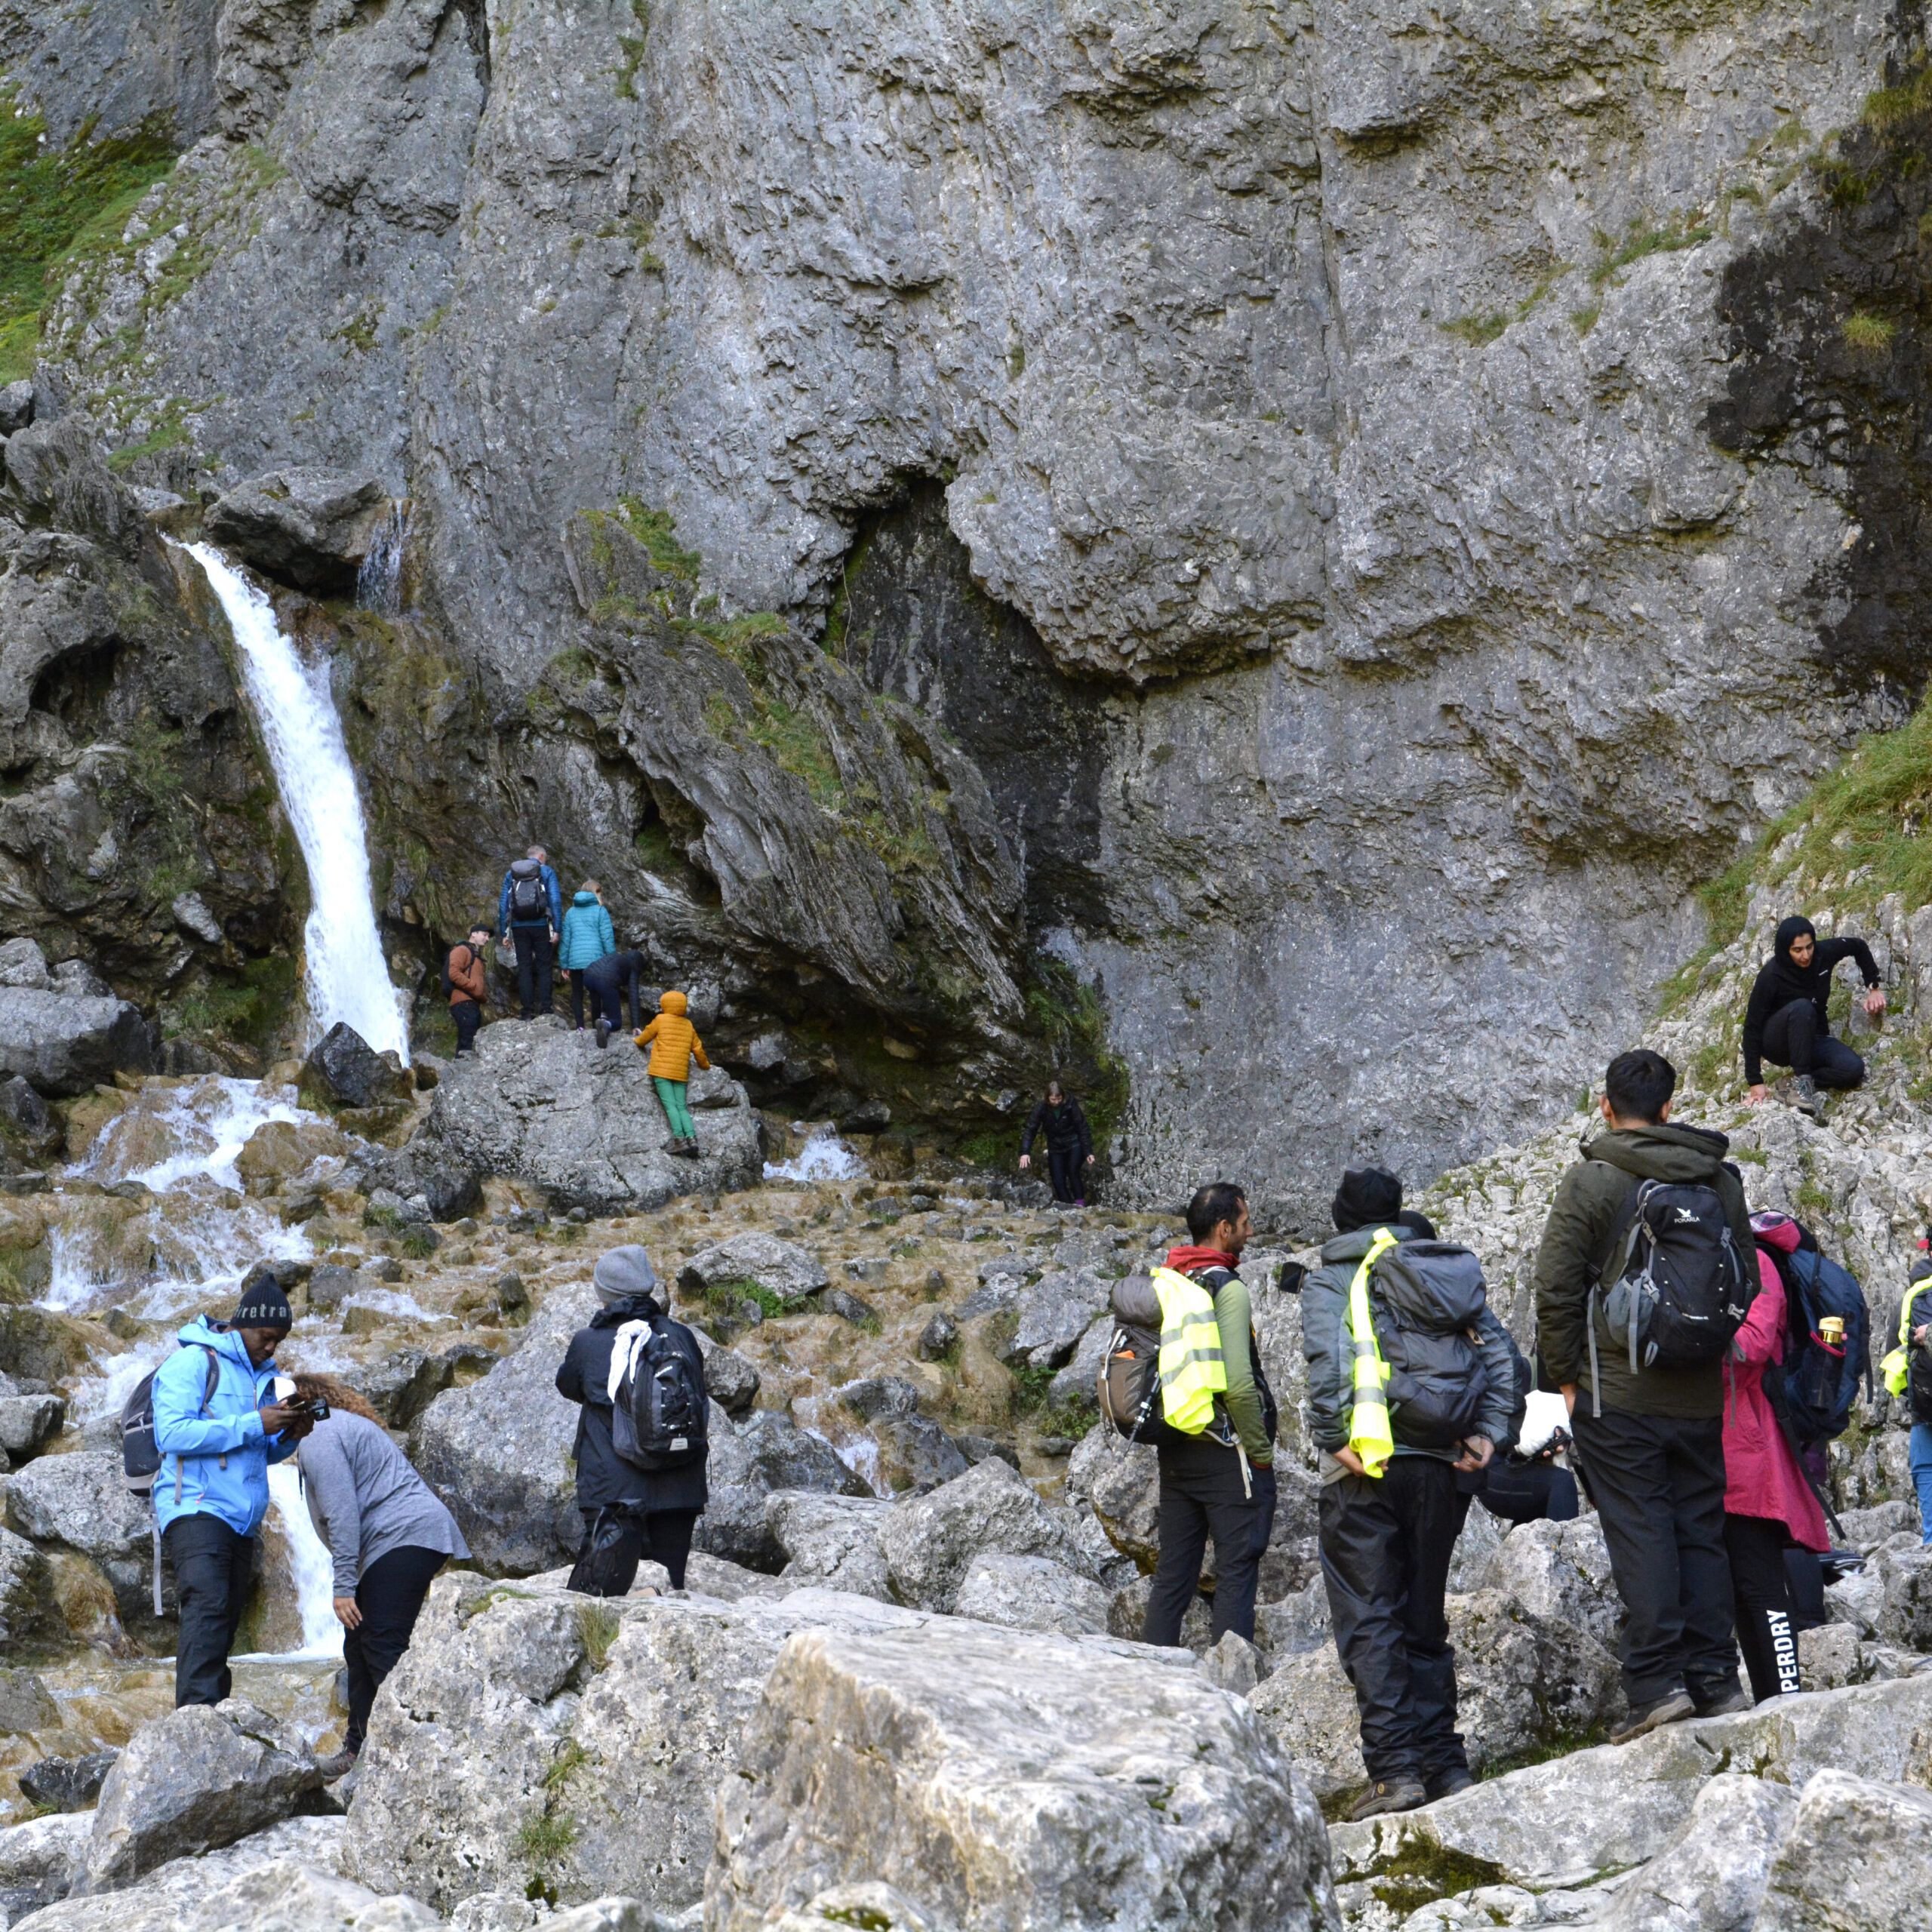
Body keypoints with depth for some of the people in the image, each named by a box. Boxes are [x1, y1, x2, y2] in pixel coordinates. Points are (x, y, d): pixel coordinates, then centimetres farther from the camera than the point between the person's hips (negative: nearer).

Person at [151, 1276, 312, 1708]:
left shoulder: (261, 1375, 19)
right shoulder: (193, 1362, -6)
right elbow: (172, 1434, -18)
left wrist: (287, 1438, 2)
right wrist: (253, 1425, -19)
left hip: (241, 1521, 9)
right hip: (196, 1508, -9)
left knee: (225, 1621, 8)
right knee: (207, 1606, -23)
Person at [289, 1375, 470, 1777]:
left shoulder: (319, 1437, -6)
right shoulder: (343, 1425, 27)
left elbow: (342, 1514, -16)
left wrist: (343, 1586, -16)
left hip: (403, 1539, -11)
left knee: (383, 1647, -15)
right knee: (360, 1646, 14)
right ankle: (360, 1749, 18)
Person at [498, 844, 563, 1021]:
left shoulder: (511, 874, 12)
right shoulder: (546, 872, 3)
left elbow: (503, 904, 8)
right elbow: (555, 901, -6)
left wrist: (504, 933, 10)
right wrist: (556, 929, -6)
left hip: (519, 927, 2)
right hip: (541, 926, -2)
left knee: (524, 968, 5)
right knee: (543, 968, 3)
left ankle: (528, 1012, 0)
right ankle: (545, 1010, -5)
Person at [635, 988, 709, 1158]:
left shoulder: (660, 1020, 1)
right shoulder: (688, 1026, 14)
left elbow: (645, 1037, 13)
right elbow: (698, 1049, 20)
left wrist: (636, 1041, 36)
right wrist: (706, 1066, 37)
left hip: (662, 1070, -4)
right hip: (681, 1073, 4)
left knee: (670, 1105, -11)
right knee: (681, 1107, 3)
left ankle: (679, 1138, -25)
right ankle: (691, 1138, -15)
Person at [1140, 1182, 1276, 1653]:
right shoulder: (1227, 1289, -15)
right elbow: (1238, 1384, -23)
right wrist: (1261, 1451, -11)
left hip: (1175, 1450, 7)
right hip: (1227, 1454, -7)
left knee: (1173, 1573, 12)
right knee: (1236, 1571, -1)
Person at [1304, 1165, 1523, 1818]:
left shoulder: (1329, 1279, 4)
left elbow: (1328, 1359, -16)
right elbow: (1499, 1350, 3)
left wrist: (1336, 1437, -15)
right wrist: (1489, 1432, -1)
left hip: (1365, 1470, -4)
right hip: (1440, 1466, 4)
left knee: (1368, 1624, -1)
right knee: (1425, 1622, 14)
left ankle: (1395, 1768, -9)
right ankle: (1443, 1761, 11)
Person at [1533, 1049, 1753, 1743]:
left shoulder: (1591, 1182, -7)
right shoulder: (1721, 1181, 8)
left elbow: (1556, 1288, -9)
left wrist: (1567, 1376, 1)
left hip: (1617, 1394, -4)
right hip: (1702, 1395, 4)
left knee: (1638, 1531, -3)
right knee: (1702, 1531, 10)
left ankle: (1657, 1680, -8)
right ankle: (1714, 1678, 9)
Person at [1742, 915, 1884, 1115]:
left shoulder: (1824, 954, -11)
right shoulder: (1771, 976, -22)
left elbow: (1858, 947, 11)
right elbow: (1753, 1026, -21)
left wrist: (1874, 988, 5)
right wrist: (1755, 1082, -23)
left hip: (1813, 1038, 4)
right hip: (1777, 1044, -4)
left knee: (1854, 1069, -27)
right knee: (1801, 1007, -38)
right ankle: (1801, 1079, -31)